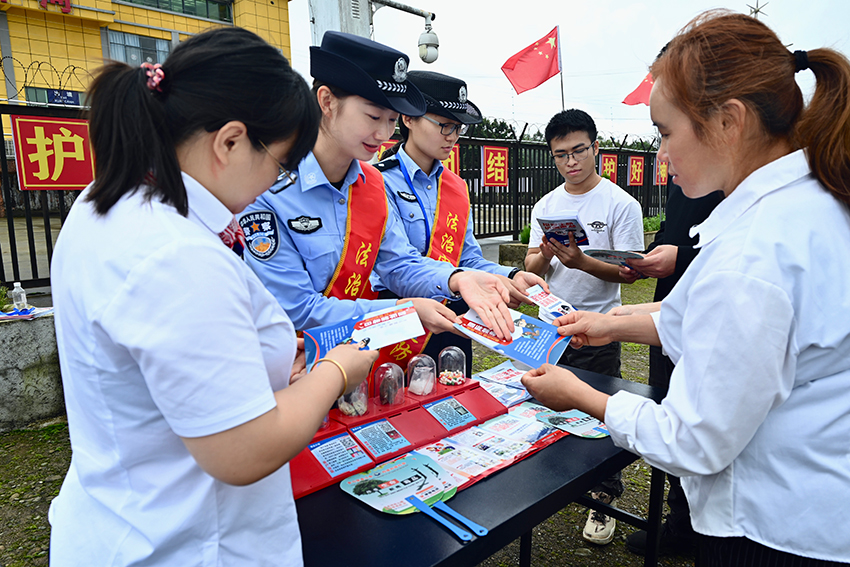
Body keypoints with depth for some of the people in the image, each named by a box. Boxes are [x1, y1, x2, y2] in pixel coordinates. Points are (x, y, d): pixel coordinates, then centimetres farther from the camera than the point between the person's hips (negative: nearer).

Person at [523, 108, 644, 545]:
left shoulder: (621, 204, -7)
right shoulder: (546, 205, 9)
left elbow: (629, 269, -12)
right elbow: (531, 266, 8)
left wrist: (582, 262, -28)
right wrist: (545, 254, -15)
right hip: (548, 327, 5)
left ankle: (603, 497, 22)